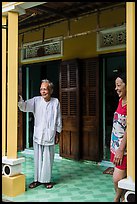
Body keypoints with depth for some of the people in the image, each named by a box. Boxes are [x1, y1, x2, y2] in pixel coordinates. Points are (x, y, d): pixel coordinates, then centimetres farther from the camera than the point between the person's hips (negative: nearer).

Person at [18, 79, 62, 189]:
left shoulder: (55, 102, -2)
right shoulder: (36, 100, -2)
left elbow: (58, 119, 3)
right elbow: (24, 106, -13)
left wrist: (58, 133, 4)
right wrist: (20, 99, -34)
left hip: (49, 136, -1)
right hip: (37, 135, 1)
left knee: (48, 159, 7)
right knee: (37, 158, 9)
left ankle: (47, 180, 21)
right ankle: (37, 179, 23)